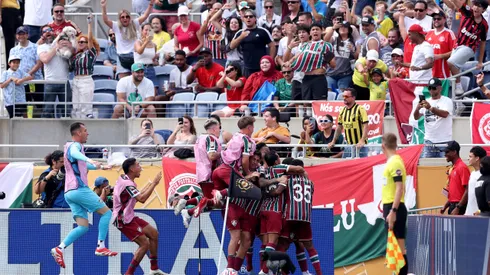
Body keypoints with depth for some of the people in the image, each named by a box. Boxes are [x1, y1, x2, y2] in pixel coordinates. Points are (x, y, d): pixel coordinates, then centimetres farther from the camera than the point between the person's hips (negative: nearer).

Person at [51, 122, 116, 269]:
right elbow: (75, 153, -33)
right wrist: (89, 160, -52)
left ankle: (60, 248, -11)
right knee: (106, 212, -1)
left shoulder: (75, 146, 25)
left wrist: (100, 167, 54)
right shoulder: (74, 145, -6)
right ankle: (100, 247, -7)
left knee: (83, 226, 4)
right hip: (79, 189, -9)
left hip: (70, 192, 9)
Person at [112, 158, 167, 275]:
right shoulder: (127, 184, -22)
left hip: (129, 217, 11)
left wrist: (151, 184, 21)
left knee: (153, 233, 13)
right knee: (145, 243, -14)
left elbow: (139, 195, 23)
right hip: (123, 220, -11)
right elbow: (142, 199, -32)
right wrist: (154, 183, -25)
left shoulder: (126, 180, 10)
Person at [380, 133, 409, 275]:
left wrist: (393, 211, -23)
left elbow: (400, 188, -19)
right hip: (390, 207, 9)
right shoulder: (391, 162, 14)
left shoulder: (395, 163, -14)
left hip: (395, 209, -9)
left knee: (399, 246, -9)